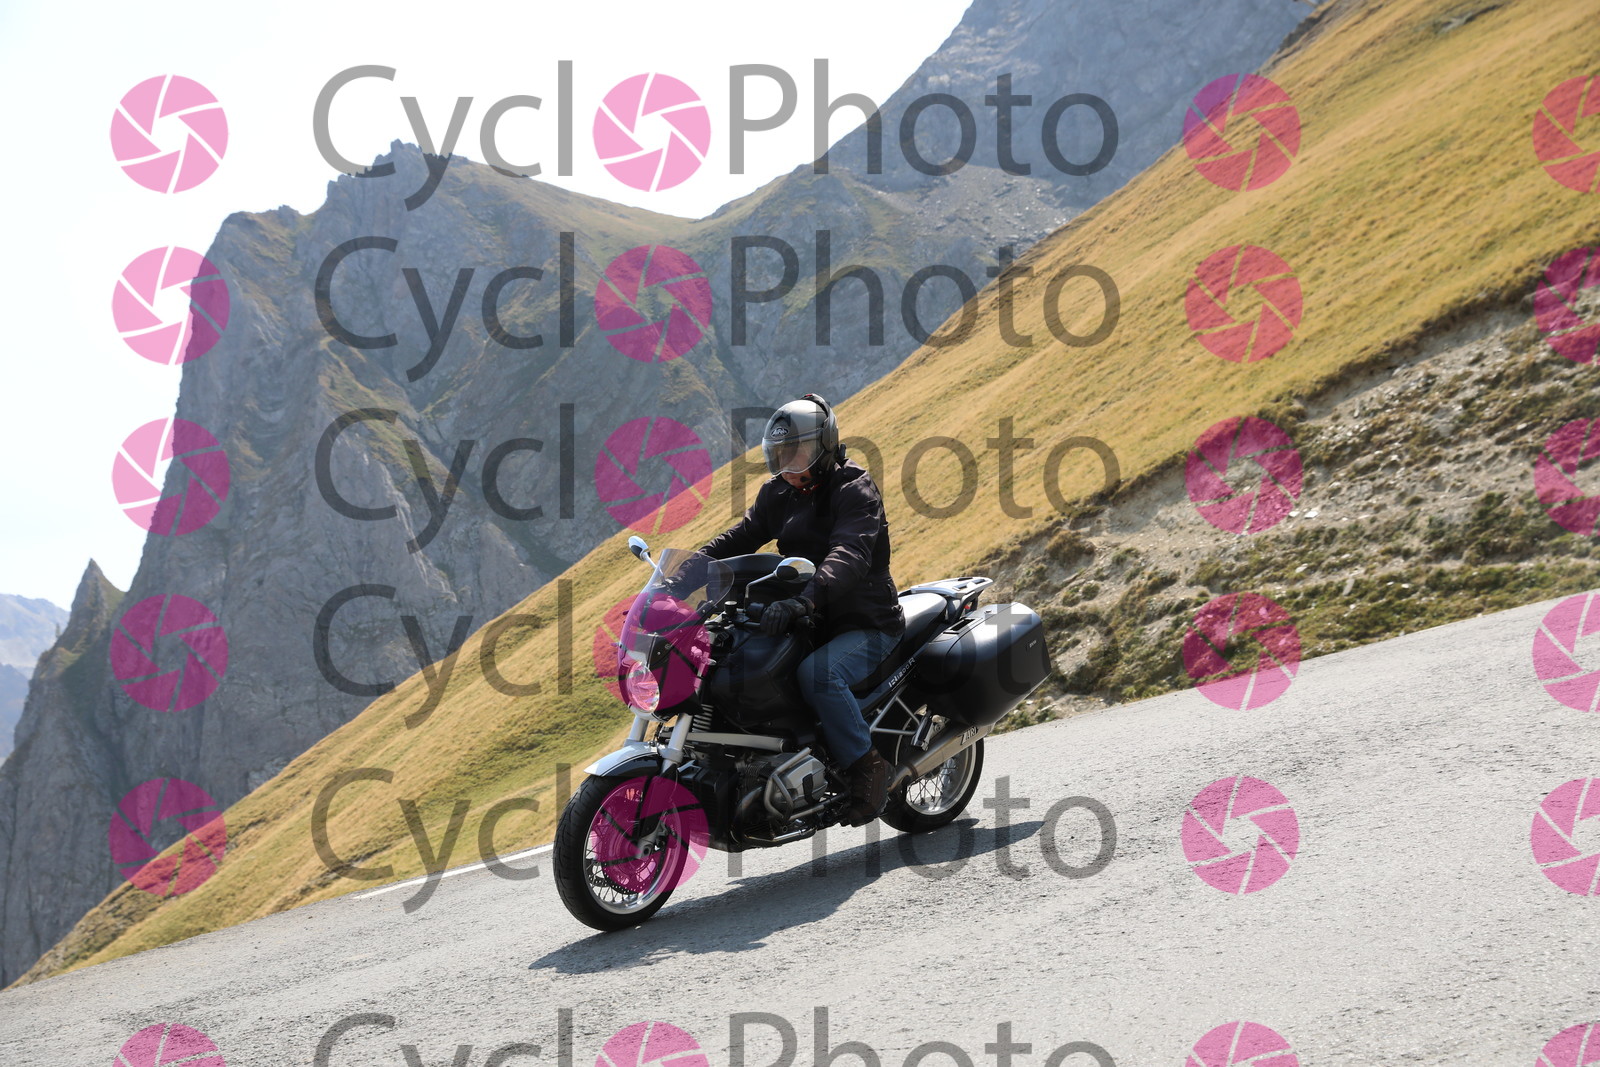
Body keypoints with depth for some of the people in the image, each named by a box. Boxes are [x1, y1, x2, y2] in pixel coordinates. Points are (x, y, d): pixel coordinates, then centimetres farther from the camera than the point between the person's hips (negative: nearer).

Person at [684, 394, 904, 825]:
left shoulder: (855, 491, -15)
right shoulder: (778, 493, 11)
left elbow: (849, 556, -32)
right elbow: (744, 534, 2)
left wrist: (803, 600, -49)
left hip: (867, 625, -8)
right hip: (810, 624, 8)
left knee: (817, 674, -36)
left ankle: (867, 767, -19)